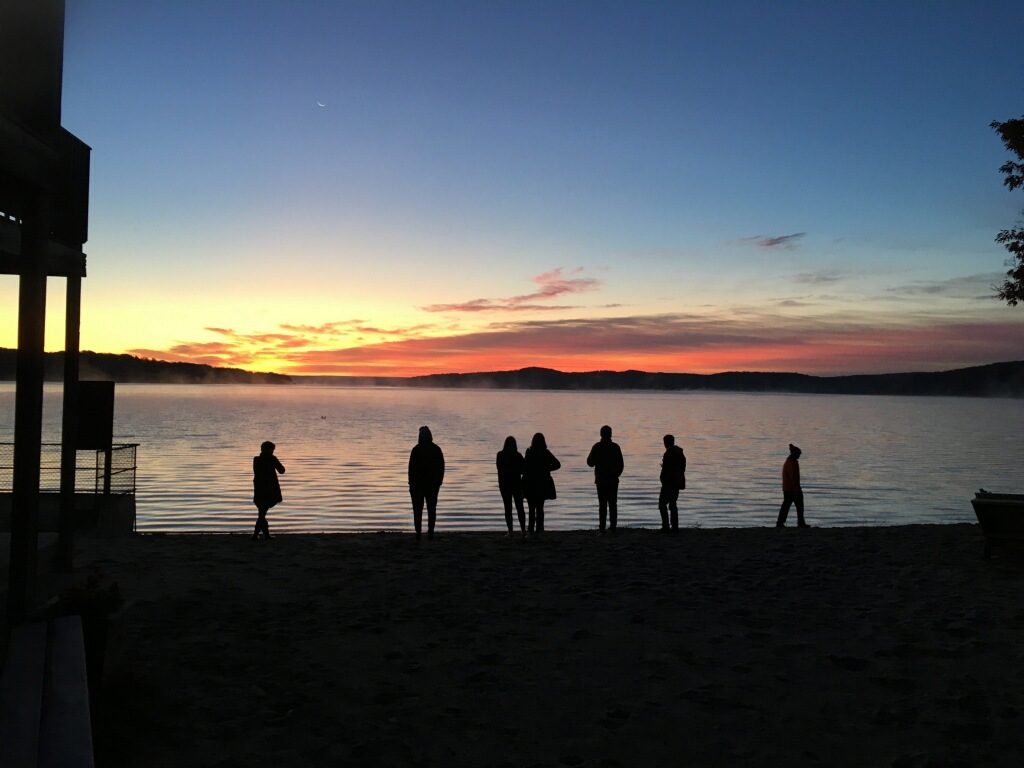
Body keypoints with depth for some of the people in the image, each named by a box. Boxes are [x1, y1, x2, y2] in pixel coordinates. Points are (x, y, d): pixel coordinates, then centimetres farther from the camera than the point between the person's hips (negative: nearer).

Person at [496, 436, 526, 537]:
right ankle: (523, 529, 5)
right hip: (517, 484, 0)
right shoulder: (518, 456, -8)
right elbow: (523, 470, -5)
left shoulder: (500, 455, -6)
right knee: (519, 507, 9)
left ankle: (510, 530, 1)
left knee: (507, 508, 4)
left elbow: (500, 468, 2)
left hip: (504, 484, 0)